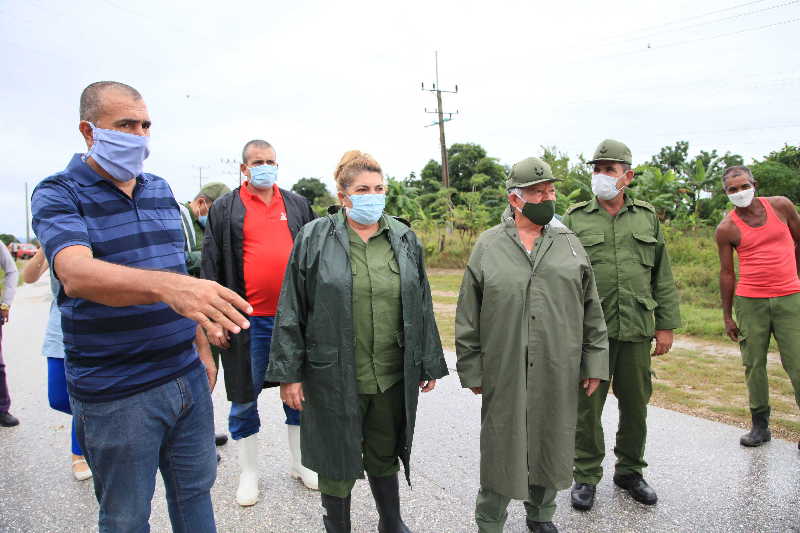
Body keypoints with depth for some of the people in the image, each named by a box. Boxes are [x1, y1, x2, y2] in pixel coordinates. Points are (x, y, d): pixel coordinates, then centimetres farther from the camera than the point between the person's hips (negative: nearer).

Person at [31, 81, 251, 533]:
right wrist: (166, 285, -48)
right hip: (116, 395, -5)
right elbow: (77, 273, -30)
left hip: (188, 378, 5)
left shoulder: (161, 190, 8)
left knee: (196, 491, 19)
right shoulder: (58, 195, -9)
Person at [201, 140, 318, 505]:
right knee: (245, 397, 9)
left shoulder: (298, 205, 10)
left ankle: (300, 463, 32)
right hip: (249, 320, -2)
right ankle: (249, 472, 27)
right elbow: (212, 265, 1)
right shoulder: (225, 210, 2)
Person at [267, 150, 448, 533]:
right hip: (334, 377, -3)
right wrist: (288, 373, -7)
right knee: (337, 459, 12)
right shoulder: (314, 238, -5)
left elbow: (421, 308, 9)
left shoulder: (404, 238, 5)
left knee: (385, 456, 20)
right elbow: (291, 311, -5)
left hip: (392, 376, 3)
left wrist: (430, 364, 10)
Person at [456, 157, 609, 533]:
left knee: (551, 447, 17)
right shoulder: (488, 246, -2)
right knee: (500, 450, 8)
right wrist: (471, 371, -2)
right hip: (503, 376, -2)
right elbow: (467, 319, 0)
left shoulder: (569, 243, 5)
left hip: (559, 375, 3)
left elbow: (592, 311, 8)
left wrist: (595, 363, 5)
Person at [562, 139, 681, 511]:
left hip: (637, 330, 3)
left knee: (635, 405, 14)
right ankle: (586, 477, 23)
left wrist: (666, 324, 7)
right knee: (587, 407, 6)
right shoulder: (574, 219, 1)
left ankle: (630, 472, 34)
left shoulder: (647, 217, 9)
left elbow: (663, 276, 11)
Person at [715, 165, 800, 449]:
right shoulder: (726, 229, -2)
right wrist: (727, 315, 4)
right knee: (754, 364, 5)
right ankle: (760, 426, 16)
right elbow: (727, 272, 3)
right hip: (749, 301, 0)